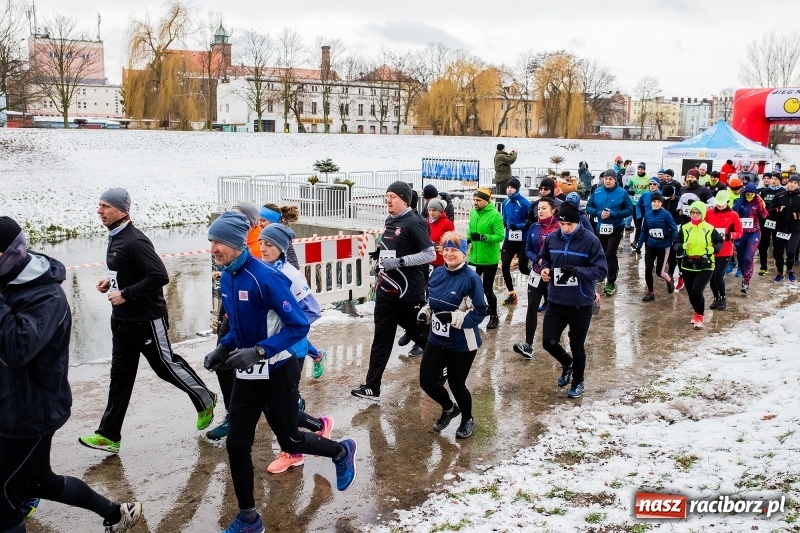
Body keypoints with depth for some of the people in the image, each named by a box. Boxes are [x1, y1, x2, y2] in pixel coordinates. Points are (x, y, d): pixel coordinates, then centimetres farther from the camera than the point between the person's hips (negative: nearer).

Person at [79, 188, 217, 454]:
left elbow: (159, 276, -27)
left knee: (166, 365, 5)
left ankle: (205, 400, 28)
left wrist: (125, 294, -23)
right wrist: (111, 281, 6)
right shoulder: (115, 238, 9)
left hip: (147, 320, -9)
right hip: (122, 320, 9)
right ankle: (109, 435, 14)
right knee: (120, 375, 10)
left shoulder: (135, 241, -21)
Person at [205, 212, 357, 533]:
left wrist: (258, 351, -29)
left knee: (289, 441, 10)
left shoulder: (265, 277, -25)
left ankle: (341, 452, 40)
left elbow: (298, 326, -21)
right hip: (246, 375, 7)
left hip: (277, 373, -7)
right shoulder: (227, 277, 0)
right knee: (236, 444, 4)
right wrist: (223, 348, -1)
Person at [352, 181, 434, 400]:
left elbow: (430, 254, -17)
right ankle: (372, 386, 5)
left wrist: (399, 261, -22)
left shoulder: (414, 223, -14)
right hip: (386, 291, 7)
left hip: (409, 293, -7)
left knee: (419, 334, 10)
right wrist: (381, 266, 18)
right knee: (381, 339, 4)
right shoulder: (389, 222, 12)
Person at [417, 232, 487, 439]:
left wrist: (453, 317, -27)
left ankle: (467, 420, 39)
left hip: (462, 344, -6)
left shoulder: (471, 278, -19)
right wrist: (425, 312, -4)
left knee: (456, 384, 8)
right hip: (437, 339, 6)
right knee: (427, 381, 5)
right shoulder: (437, 273, 1)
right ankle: (449, 408, 37)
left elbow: (480, 312, -18)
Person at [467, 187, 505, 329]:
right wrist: (468, 238, -3)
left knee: (487, 289, 1)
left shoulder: (495, 215, -16)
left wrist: (483, 237, -31)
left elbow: (500, 236, -20)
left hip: (489, 259, -7)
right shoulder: (473, 213, 4)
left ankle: (494, 317, 20)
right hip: (474, 257, 7)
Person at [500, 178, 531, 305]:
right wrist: (502, 224, -2)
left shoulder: (524, 203, -15)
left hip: (522, 240, -5)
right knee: (504, 266, -1)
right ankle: (512, 294, 13)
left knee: (523, 267, -2)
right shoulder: (505, 202, 3)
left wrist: (518, 226, -24)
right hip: (509, 239, 5)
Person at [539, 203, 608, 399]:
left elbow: (601, 271, -15)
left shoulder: (590, 240, -14)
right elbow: (545, 259, 16)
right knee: (548, 342, 2)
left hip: (581, 304, -3)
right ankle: (567, 364, 36)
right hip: (556, 302, 3)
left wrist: (577, 271, -29)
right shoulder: (551, 238, -2)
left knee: (577, 345, 10)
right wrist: (545, 269, -7)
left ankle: (578, 381, 36)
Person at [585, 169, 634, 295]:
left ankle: (610, 282, 1)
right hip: (601, 228, 4)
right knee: (604, 254, 15)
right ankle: (614, 270, 40)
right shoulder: (597, 192, 0)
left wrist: (613, 214, -20)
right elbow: (588, 207, 5)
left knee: (609, 254, -10)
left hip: (616, 228, -4)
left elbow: (630, 210, -8)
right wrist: (599, 213, -15)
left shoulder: (622, 193, -9)